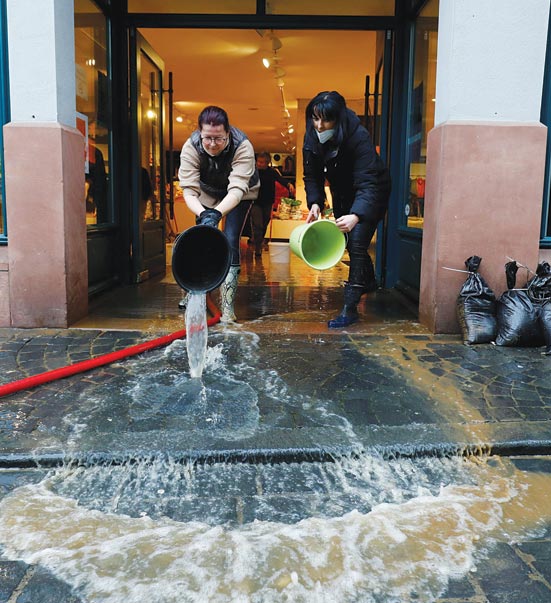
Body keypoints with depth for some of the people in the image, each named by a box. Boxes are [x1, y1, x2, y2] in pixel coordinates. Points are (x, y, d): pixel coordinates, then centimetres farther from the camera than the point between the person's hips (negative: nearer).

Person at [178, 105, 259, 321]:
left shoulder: (243, 147, -36)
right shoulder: (190, 148, -30)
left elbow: (237, 190, -45)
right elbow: (189, 191, -36)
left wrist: (216, 213, -62)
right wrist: (203, 213, -55)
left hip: (239, 194, -2)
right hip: (208, 191, 3)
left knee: (230, 240, -17)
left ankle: (227, 305, -14)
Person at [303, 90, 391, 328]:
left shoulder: (359, 137, -35)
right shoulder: (312, 137, -18)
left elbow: (367, 184, -42)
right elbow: (312, 175, -10)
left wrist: (356, 216, -57)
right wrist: (315, 203, -27)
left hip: (371, 193, -6)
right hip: (342, 192, 7)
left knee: (357, 242, -19)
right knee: (348, 241, 17)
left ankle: (350, 308, -15)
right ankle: (369, 281, 46)